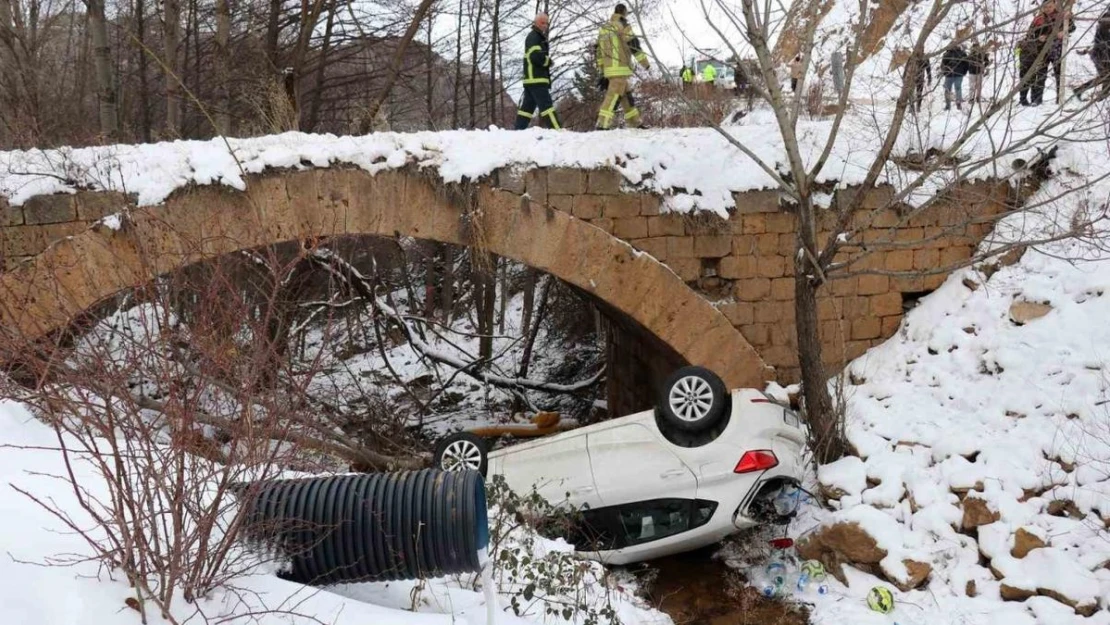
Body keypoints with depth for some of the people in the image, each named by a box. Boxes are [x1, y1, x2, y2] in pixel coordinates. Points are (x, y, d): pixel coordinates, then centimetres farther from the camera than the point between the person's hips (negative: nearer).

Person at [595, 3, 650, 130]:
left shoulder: (603, 28, 17)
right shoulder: (623, 26, -6)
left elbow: (599, 51, 18)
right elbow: (634, 45, -9)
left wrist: (602, 72, 21)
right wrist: (645, 62, -2)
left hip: (608, 68, 8)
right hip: (620, 69, -8)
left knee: (626, 95, 17)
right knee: (613, 96, -13)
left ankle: (636, 122, 23)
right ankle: (603, 125, -22)